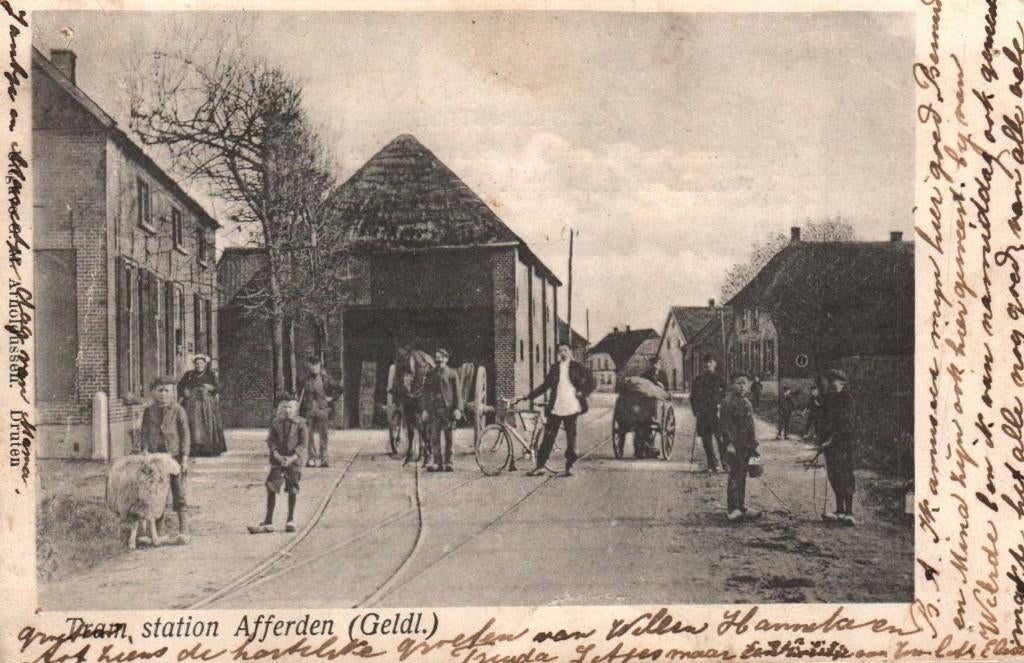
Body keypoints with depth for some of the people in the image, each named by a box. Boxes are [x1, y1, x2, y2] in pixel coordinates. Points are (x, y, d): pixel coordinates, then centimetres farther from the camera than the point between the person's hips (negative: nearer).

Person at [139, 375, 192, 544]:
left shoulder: (178, 411, -1)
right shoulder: (148, 412, 8)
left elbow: (185, 435, -1)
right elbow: (144, 432, 11)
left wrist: (184, 458, -6)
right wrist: (145, 450, -5)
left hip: (174, 456, -3)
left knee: (179, 494, -3)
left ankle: (183, 530, -2)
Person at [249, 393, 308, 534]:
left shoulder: (300, 423, -2)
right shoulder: (275, 423, 3)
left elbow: (304, 443, -5)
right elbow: (270, 441, 1)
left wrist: (292, 458, -16)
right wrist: (277, 455, -15)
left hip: (294, 460, -1)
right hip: (277, 460, 1)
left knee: (292, 490, 6)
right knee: (271, 489, -4)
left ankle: (291, 521, 21)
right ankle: (268, 523, -1)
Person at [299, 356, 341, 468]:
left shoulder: (325, 379, -2)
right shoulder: (306, 380, 4)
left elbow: (338, 388, 7)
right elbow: (301, 397, 11)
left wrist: (330, 397, 1)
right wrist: (300, 412, 7)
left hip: (322, 409, -2)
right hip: (309, 410, 2)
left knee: (323, 435, -1)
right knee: (309, 435, 2)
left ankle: (323, 459, 3)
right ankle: (312, 458, 8)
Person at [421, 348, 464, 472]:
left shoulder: (452, 373, 5)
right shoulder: (430, 375, 15)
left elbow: (458, 392, 0)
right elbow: (426, 393, 15)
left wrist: (458, 408, -9)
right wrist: (425, 410, 5)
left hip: (448, 409, -3)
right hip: (434, 410, 3)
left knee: (448, 437, 0)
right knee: (434, 437, -1)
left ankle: (448, 462, 5)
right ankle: (437, 463, 2)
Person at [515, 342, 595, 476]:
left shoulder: (577, 366, 5)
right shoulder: (554, 368, 13)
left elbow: (590, 381, 7)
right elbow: (545, 385, 17)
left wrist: (583, 393, -7)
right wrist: (527, 397, 12)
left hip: (571, 408, -2)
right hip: (555, 408, 2)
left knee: (571, 437, 1)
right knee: (548, 436, 0)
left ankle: (569, 466, 12)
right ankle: (540, 466, 3)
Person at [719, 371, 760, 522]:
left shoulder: (747, 402, 16)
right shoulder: (728, 402, -10)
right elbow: (725, 424, -15)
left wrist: (753, 444, 21)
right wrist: (729, 443, -21)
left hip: (746, 445, 8)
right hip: (735, 445, -8)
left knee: (742, 476, 13)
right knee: (735, 476, -9)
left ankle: (741, 507, 20)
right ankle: (732, 509, -6)